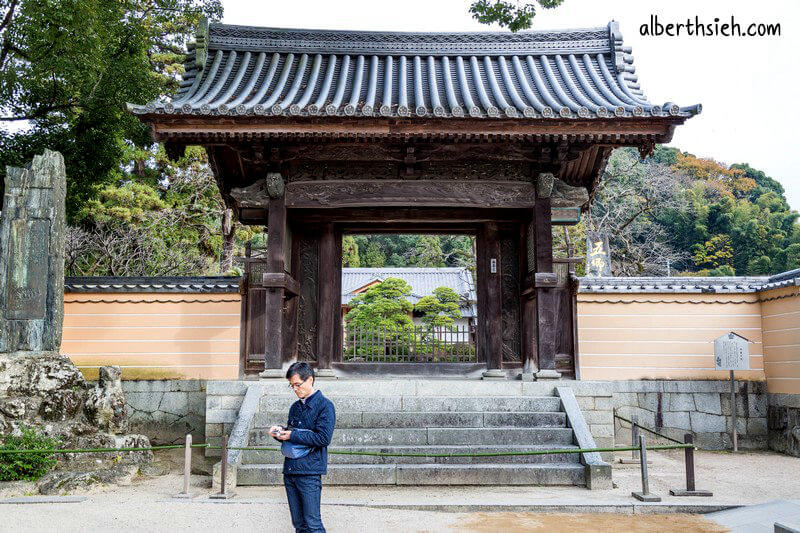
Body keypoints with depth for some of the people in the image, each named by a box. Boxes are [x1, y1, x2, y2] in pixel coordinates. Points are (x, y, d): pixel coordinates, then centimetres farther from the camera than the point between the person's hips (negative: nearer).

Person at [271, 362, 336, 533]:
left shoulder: (324, 405, -7)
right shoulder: (295, 407, 16)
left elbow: (323, 438, -16)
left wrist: (292, 435, -13)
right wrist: (280, 432, 1)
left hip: (309, 472, -7)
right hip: (290, 470, 7)